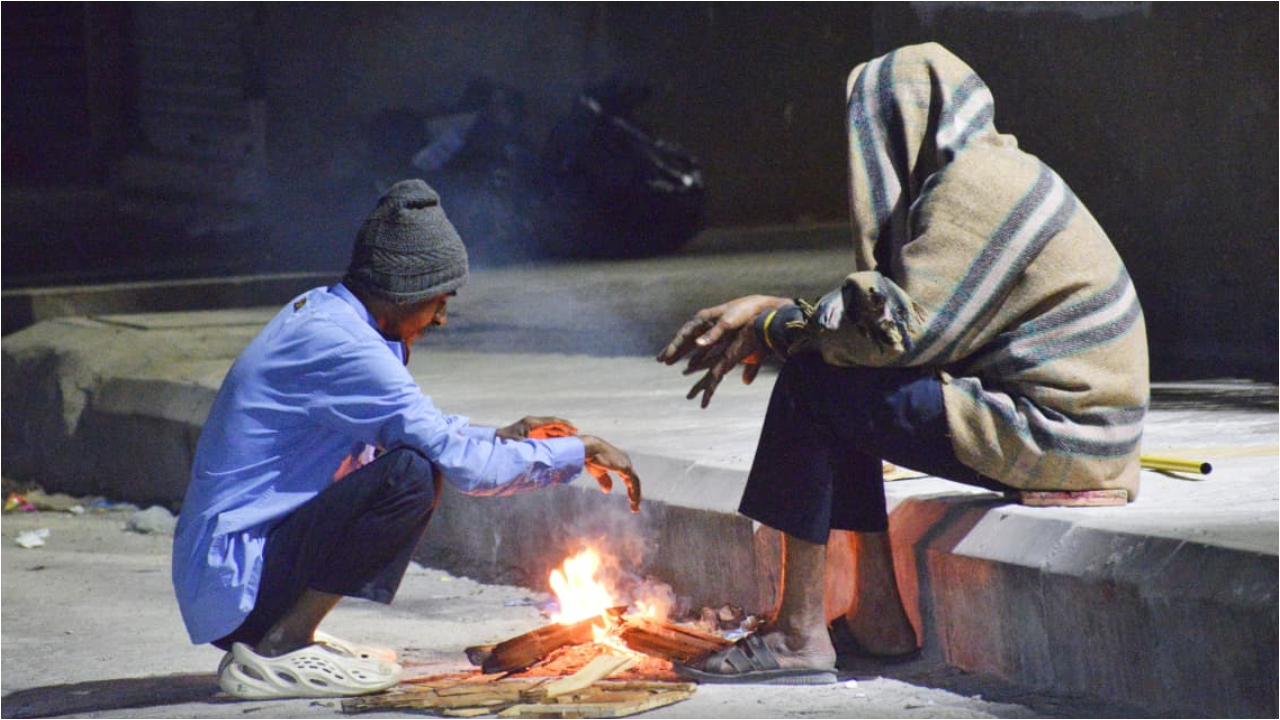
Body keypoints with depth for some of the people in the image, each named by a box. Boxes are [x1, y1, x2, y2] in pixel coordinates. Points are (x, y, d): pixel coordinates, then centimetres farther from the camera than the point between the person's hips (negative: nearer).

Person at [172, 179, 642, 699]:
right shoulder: (340, 345, -19)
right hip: (237, 585, -10)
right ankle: (276, 653, -14)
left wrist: (500, 437, 20)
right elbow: (462, 463, -20)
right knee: (410, 475, -24)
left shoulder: (321, 312, 12)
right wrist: (579, 453, -8)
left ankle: (289, 637, 10)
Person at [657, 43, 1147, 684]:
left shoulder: (973, 186, -14)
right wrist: (767, 310, 8)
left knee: (812, 383, -12)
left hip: (1050, 432, -10)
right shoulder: (976, 179, 17)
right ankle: (879, 619, 12)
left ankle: (797, 636, -11)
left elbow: (904, 328, -21)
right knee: (842, 380, 15)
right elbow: (905, 309, 16)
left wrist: (774, 327, -8)